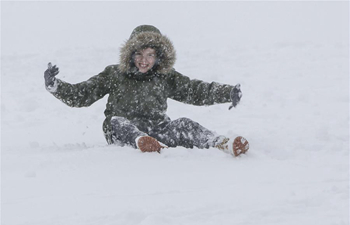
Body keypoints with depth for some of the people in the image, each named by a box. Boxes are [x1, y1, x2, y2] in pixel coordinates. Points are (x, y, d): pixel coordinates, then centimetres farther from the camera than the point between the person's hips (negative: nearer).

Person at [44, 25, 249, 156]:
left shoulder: (166, 78, 18)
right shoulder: (114, 75, 14)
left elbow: (196, 91, 15)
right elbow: (80, 95, 12)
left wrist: (229, 94, 4)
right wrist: (54, 86, -3)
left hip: (158, 131, 2)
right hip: (124, 135, -2)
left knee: (183, 125, -24)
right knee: (117, 122, -35)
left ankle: (223, 144, -46)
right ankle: (141, 142, -68)